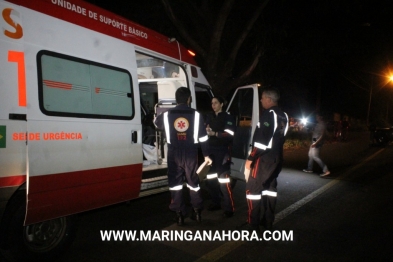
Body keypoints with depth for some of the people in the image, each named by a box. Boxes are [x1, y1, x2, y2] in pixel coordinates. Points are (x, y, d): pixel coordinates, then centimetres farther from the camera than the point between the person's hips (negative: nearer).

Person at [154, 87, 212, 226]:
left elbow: (156, 123, 22)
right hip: (190, 154, 0)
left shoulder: (167, 114, -1)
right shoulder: (195, 114, -3)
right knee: (193, 182, 15)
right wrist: (206, 155, 5)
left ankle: (179, 214, 14)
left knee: (175, 183, 10)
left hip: (174, 154, 0)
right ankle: (197, 212, 23)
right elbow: (203, 137, -2)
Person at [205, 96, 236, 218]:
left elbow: (230, 135, -15)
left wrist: (215, 133, -23)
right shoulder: (209, 117, 15)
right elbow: (205, 132, 23)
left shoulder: (228, 117, -4)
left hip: (223, 152, -7)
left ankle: (229, 208, 1)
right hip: (210, 151, 7)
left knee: (223, 180, -10)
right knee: (210, 179, 12)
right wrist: (206, 131, 0)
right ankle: (215, 203, 27)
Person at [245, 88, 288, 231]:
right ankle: (268, 221, 25)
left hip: (264, 158, -9)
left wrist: (250, 158, -17)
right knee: (270, 186, 17)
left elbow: (261, 140, -21)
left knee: (252, 188, -1)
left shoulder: (268, 114, -15)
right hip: (277, 157, 9)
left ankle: (253, 224, 3)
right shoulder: (283, 116, 12)